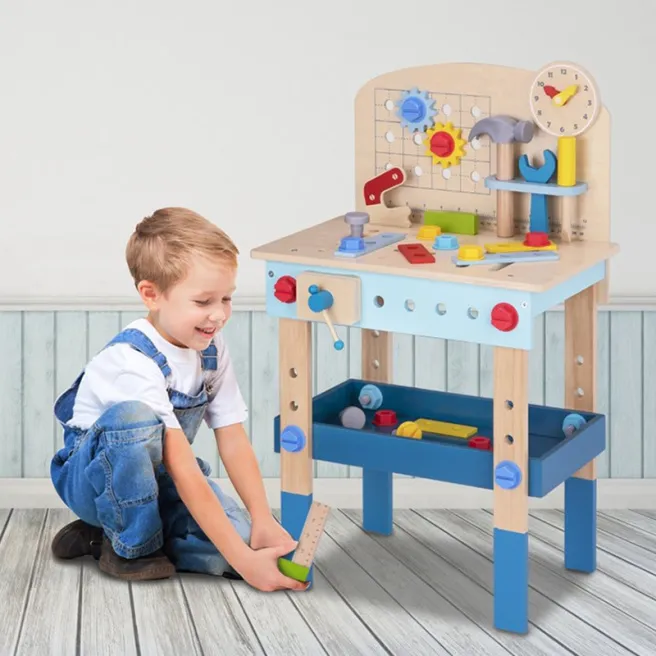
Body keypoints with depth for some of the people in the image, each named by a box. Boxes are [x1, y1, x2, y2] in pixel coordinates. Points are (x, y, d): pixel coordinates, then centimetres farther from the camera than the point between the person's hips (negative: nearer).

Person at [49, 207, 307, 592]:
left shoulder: (211, 348, -6)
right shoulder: (134, 362, -30)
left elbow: (234, 441, -4)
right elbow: (183, 471, -34)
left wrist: (263, 522, -18)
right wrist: (243, 560, -37)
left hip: (156, 477, 7)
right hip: (94, 473, -7)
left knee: (239, 535, -21)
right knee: (134, 416, -39)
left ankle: (102, 533, -1)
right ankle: (131, 546, -17)